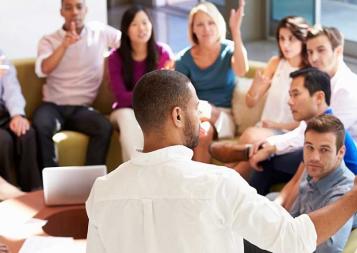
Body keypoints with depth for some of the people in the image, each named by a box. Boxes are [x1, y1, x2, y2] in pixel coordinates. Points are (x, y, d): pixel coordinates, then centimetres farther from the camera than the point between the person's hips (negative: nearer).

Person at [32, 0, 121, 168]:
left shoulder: (101, 32, 7)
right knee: (40, 127, -33)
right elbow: (42, 71, -15)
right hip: (53, 105, -1)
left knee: (105, 128, -30)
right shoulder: (48, 41, 3)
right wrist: (65, 44, -25)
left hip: (82, 108, 1)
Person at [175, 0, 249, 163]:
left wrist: (236, 31, -32)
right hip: (195, 113, 1)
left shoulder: (229, 50, -1)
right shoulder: (185, 59, 3)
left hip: (222, 113, -1)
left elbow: (241, 71, -24)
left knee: (204, 131, -34)